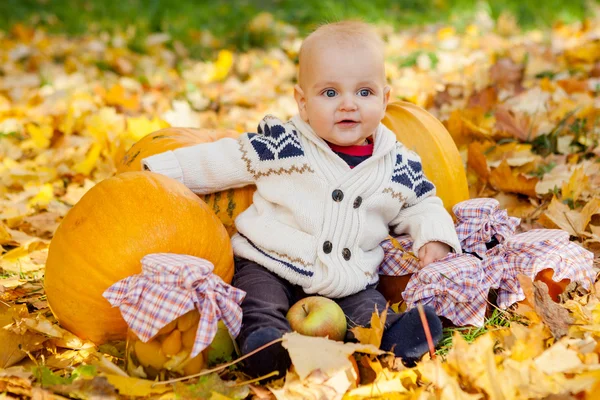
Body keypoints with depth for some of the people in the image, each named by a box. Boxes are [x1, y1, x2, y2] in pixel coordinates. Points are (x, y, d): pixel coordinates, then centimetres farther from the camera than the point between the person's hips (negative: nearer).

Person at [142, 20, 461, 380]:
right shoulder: (281, 145, -4)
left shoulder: (401, 167, 4)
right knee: (260, 306, -30)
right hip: (268, 268, -3)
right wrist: (156, 172, 1)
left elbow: (421, 204, 20)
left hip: (349, 285, 3)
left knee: (372, 310, -22)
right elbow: (217, 162, 3)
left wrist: (433, 235, -2)